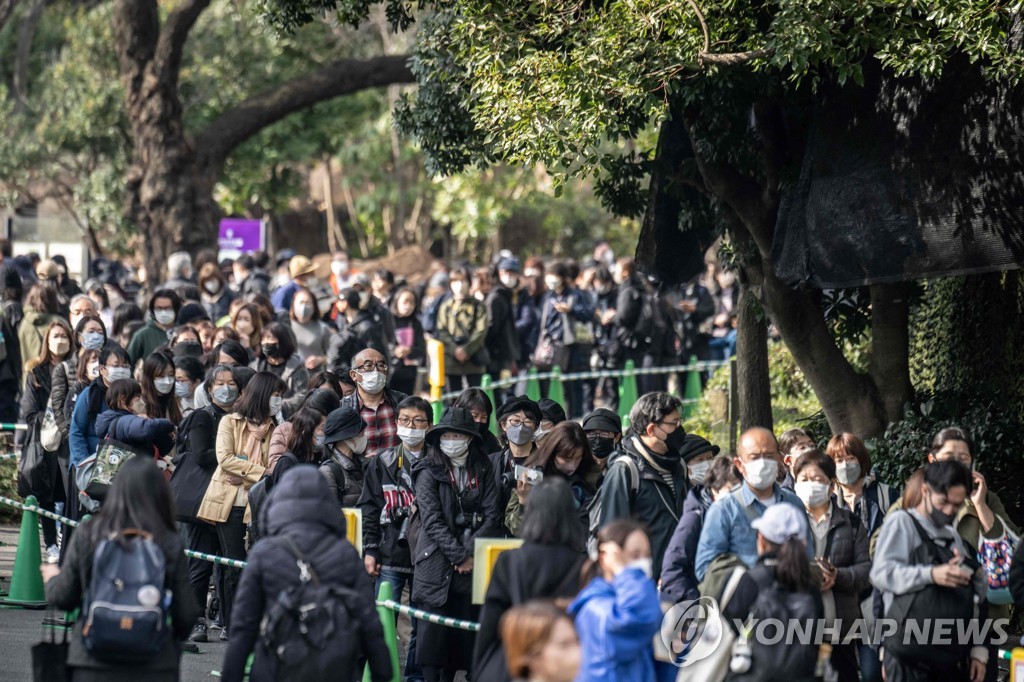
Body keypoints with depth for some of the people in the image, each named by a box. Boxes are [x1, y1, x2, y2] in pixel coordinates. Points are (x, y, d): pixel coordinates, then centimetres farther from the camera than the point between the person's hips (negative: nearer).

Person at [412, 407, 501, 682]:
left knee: (464, 631, 4)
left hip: (474, 564, 3)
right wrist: (459, 556, -13)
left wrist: (470, 552, -9)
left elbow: (491, 515, 3)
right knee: (433, 630, -5)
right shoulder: (429, 473, -1)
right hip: (437, 564, -3)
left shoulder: (482, 470, 9)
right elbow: (432, 521, -8)